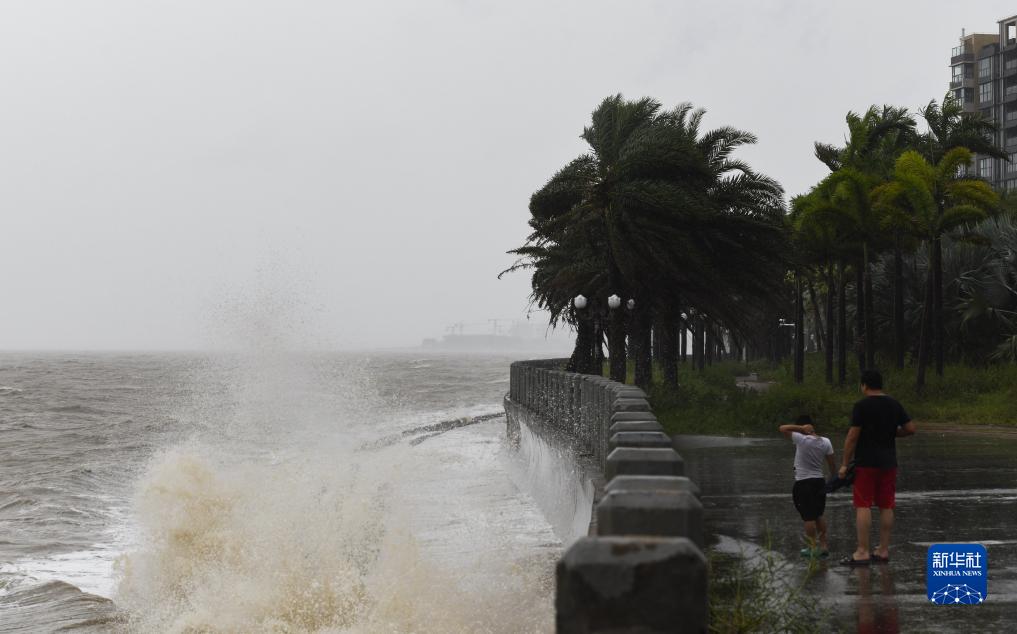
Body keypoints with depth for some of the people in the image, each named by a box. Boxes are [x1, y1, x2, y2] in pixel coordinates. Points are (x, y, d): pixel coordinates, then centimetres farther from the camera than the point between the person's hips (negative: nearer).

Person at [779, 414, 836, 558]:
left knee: (808, 517, 1)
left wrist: (801, 428, -13)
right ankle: (823, 545, 18)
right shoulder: (825, 442, 0)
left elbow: (782, 428, -10)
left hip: (803, 483, -5)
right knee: (818, 515, 18)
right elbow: (832, 463, 4)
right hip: (820, 481, 5)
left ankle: (813, 547, 4)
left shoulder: (801, 439, -15)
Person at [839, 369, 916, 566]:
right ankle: (883, 550, 12)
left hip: (866, 463, -6)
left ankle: (862, 552, -8)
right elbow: (910, 428, 8)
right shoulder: (894, 404, 7)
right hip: (888, 463, 6)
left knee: (863, 506, -5)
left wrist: (845, 464, -6)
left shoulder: (862, 406, -10)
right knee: (886, 507, 9)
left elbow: (852, 437, -12)